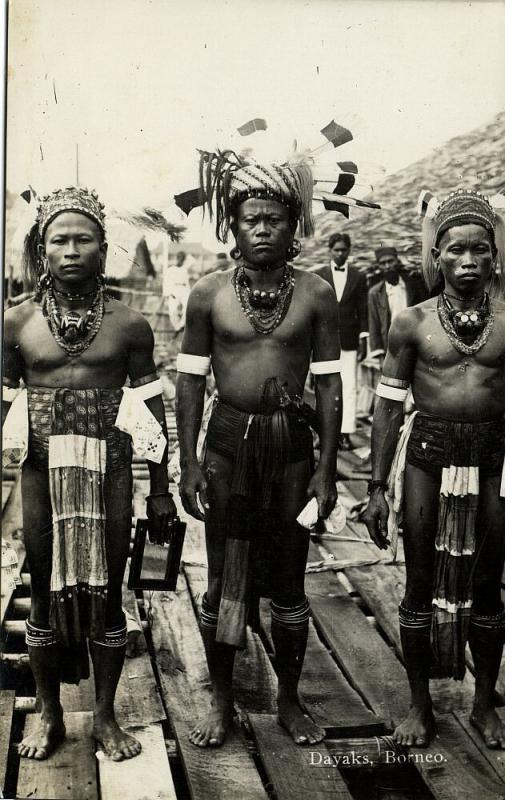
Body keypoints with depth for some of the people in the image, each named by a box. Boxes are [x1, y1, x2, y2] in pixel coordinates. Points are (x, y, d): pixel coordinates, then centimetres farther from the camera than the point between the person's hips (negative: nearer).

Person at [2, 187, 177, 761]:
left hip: (110, 470, 0)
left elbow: (151, 408, 4)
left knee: (106, 593, 8)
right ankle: (49, 716, 28)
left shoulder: (129, 324, 0)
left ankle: (105, 715, 25)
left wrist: (160, 490, 4)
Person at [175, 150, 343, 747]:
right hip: (229, 442, 0)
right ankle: (221, 702, 26)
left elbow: (328, 384, 1)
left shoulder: (315, 295, -1)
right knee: (222, 579, 9)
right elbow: (190, 381, 2)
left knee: (289, 581, 10)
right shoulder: (208, 294, -1)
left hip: (292, 442, 0)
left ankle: (289, 699, 28)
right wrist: (189, 464, -2)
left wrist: (327, 468, -3)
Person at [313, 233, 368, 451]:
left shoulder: (358, 277, 6)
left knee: (349, 387, -4)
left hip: (349, 340, 0)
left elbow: (363, 311, 6)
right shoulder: (318, 276, 5)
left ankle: (346, 433, -2)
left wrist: (363, 340, 0)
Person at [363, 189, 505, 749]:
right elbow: (388, 406, 2)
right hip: (427, 452, -1)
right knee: (421, 583, 8)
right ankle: (420, 706, 24)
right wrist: (377, 487, -1)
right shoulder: (412, 323, -1)